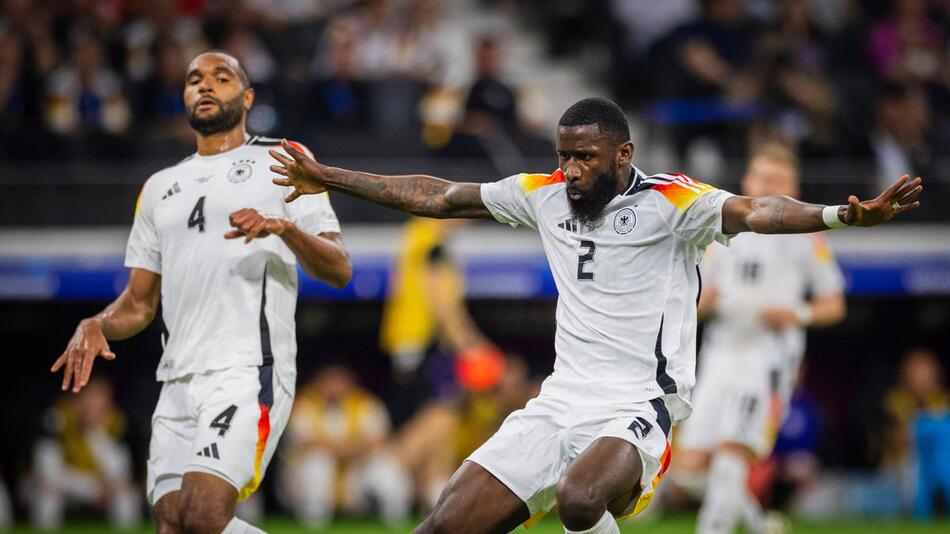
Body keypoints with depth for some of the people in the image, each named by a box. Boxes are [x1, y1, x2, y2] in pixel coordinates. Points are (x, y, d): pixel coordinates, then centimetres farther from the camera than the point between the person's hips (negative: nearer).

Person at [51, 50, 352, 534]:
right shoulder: (160, 188, 24)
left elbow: (339, 271, 0)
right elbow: (139, 303, 24)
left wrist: (284, 227, -18)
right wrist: (97, 325, 2)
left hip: (250, 371, -6)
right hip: (178, 381, 6)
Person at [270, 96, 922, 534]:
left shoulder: (670, 201, -10)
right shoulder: (546, 196, 9)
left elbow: (752, 212, -27)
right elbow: (438, 196, 20)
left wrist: (841, 214, -46)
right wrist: (329, 179, 27)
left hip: (637, 408, -6)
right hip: (561, 402, 6)